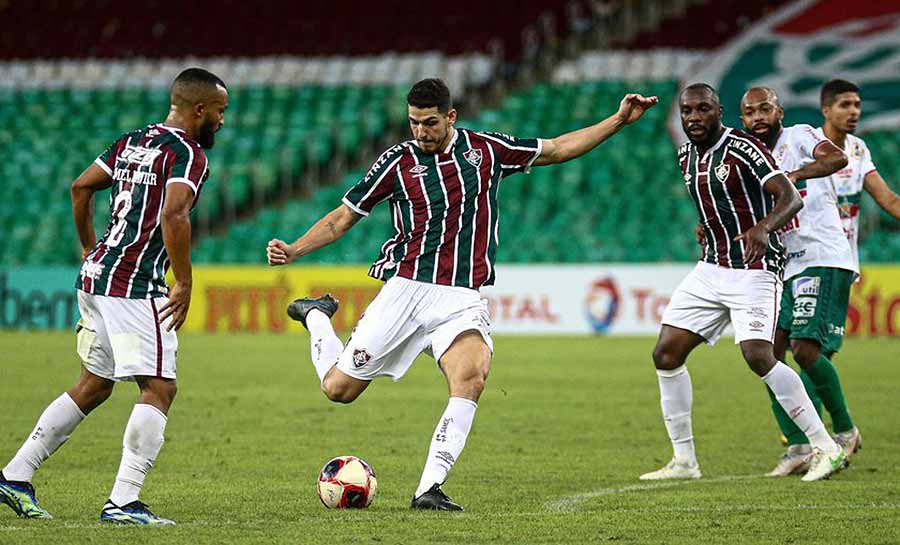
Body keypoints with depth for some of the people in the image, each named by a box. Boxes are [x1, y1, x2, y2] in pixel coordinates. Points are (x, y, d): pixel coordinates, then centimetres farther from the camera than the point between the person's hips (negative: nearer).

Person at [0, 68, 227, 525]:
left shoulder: (132, 142, 16)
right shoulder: (188, 155, -10)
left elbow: (80, 187, 21)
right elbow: (174, 217, -24)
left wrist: (89, 248, 30)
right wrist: (183, 285, -18)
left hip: (96, 276, 9)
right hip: (135, 285, -9)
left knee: (94, 385, 18)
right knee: (159, 388, -6)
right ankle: (123, 502, -12)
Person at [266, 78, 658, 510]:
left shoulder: (485, 149, 5)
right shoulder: (399, 161, 0)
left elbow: (558, 149, 16)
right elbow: (342, 218, 6)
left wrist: (619, 120, 10)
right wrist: (294, 250, -8)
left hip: (462, 298, 1)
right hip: (405, 289, -1)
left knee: (472, 377, -29)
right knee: (338, 389, 2)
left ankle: (429, 488, -25)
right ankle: (316, 316, 35)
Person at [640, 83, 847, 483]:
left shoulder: (742, 148, -14)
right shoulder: (687, 156, 10)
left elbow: (791, 198, -24)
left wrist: (763, 228, -41)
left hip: (754, 270, -8)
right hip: (710, 269, 8)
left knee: (757, 356, -24)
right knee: (666, 355, 1)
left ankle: (827, 449, -17)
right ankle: (684, 461, 11)